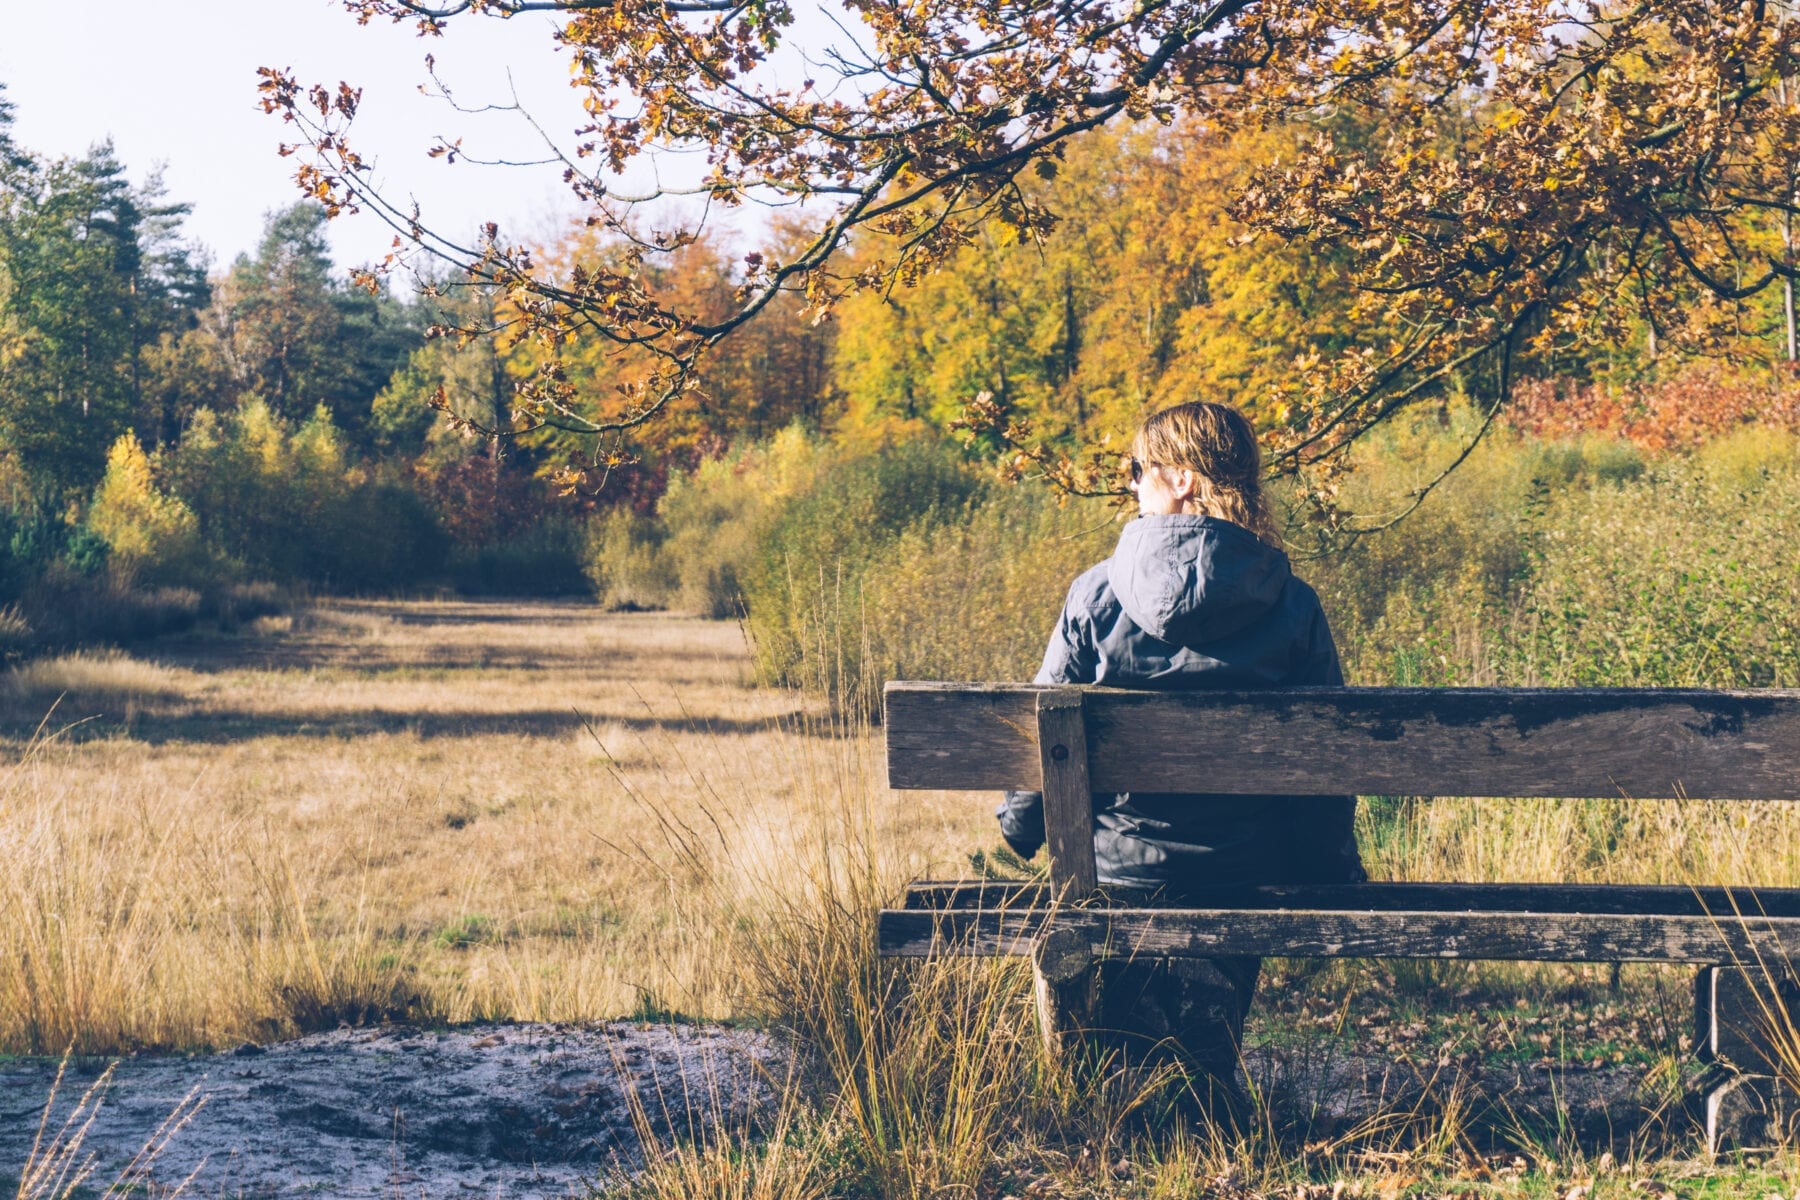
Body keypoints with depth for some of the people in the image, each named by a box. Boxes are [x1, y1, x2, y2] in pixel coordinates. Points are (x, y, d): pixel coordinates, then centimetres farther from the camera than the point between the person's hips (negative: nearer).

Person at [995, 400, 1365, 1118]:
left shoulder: (1099, 595, -10)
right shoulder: (1294, 605, -5)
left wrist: (1020, 825, 12)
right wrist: (1333, 867, 13)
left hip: (1126, 866, -2)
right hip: (1250, 869, 2)